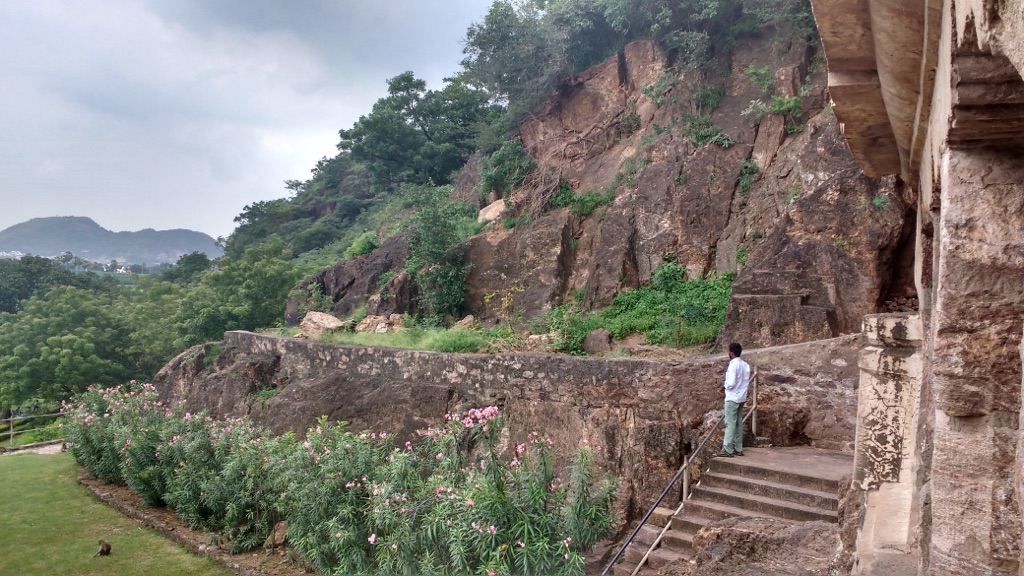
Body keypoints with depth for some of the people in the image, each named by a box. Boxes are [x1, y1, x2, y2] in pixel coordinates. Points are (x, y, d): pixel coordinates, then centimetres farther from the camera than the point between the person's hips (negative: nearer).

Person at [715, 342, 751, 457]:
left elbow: (731, 383, -21)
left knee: (730, 424, -6)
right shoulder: (745, 365, 9)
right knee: (739, 423, 11)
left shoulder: (733, 365, -17)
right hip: (741, 398, 8)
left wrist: (724, 386, -2)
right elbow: (747, 383, 13)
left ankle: (728, 450, -6)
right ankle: (738, 449, 14)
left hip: (732, 398, -8)